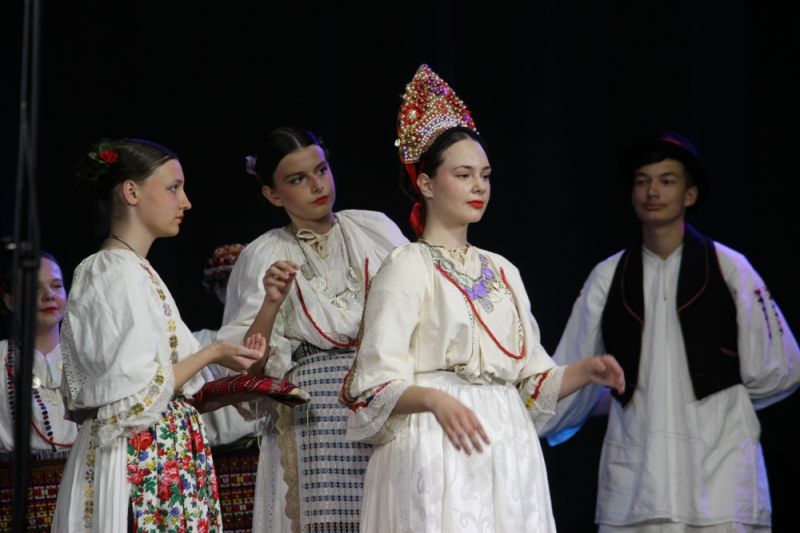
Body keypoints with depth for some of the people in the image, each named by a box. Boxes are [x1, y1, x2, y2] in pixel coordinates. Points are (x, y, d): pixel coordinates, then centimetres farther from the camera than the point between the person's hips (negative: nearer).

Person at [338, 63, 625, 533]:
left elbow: (533, 380, 18)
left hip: (510, 454, 6)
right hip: (436, 455, -6)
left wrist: (586, 371, 0)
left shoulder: (502, 272, 17)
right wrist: (435, 399, -26)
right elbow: (375, 383, -9)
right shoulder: (407, 268, -1)